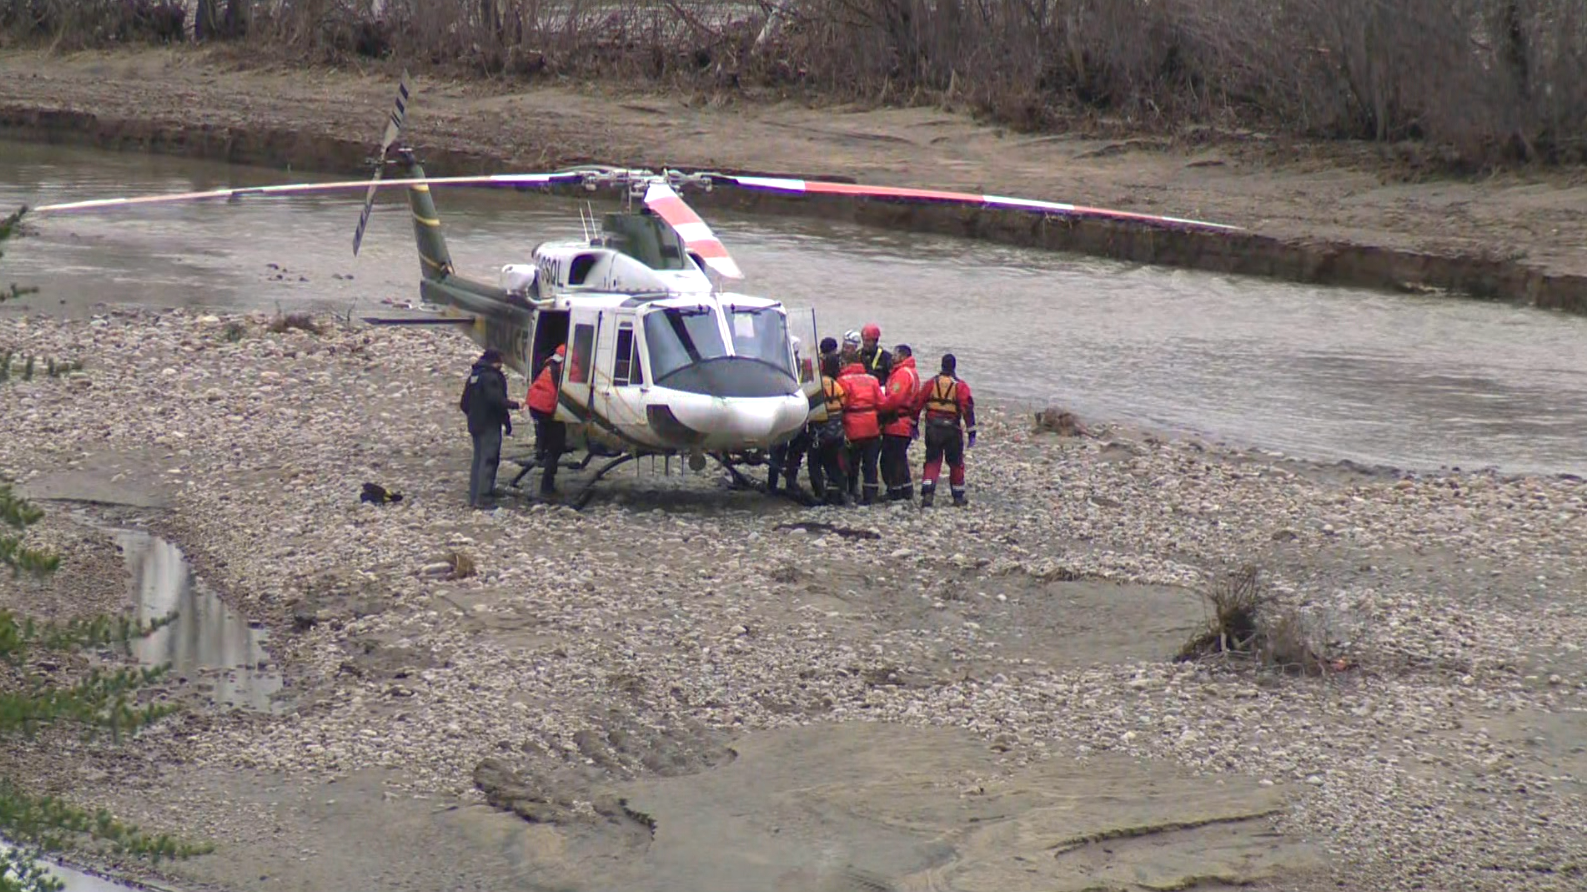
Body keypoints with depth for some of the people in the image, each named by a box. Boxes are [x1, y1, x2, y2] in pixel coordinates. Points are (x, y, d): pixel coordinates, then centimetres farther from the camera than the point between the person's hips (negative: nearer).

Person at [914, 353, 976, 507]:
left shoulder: (931, 383, 3)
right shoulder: (960, 386, -5)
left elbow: (917, 404, 5)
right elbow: (968, 409, -11)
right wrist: (971, 432, -8)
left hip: (932, 429, 1)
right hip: (952, 430, -1)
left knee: (932, 461, 7)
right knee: (956, 463, 13)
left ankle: (927, 493, -12)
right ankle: (958, 497, 19)